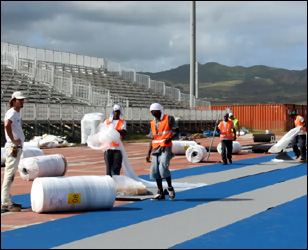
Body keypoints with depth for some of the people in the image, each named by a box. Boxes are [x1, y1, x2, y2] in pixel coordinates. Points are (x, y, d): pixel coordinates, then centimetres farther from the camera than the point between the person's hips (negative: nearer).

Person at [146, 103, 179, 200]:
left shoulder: (169, 118, 1)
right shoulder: (153, 123, 16)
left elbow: (176, 131, -2)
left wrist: (169, 138, -21)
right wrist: (148, 153, 13)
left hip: (166, 147, -6)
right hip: (155, 149, 6)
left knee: (163, 167, -21)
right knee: (155, 170, 1)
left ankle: (170, 188, -2)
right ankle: (160, 193, 9)